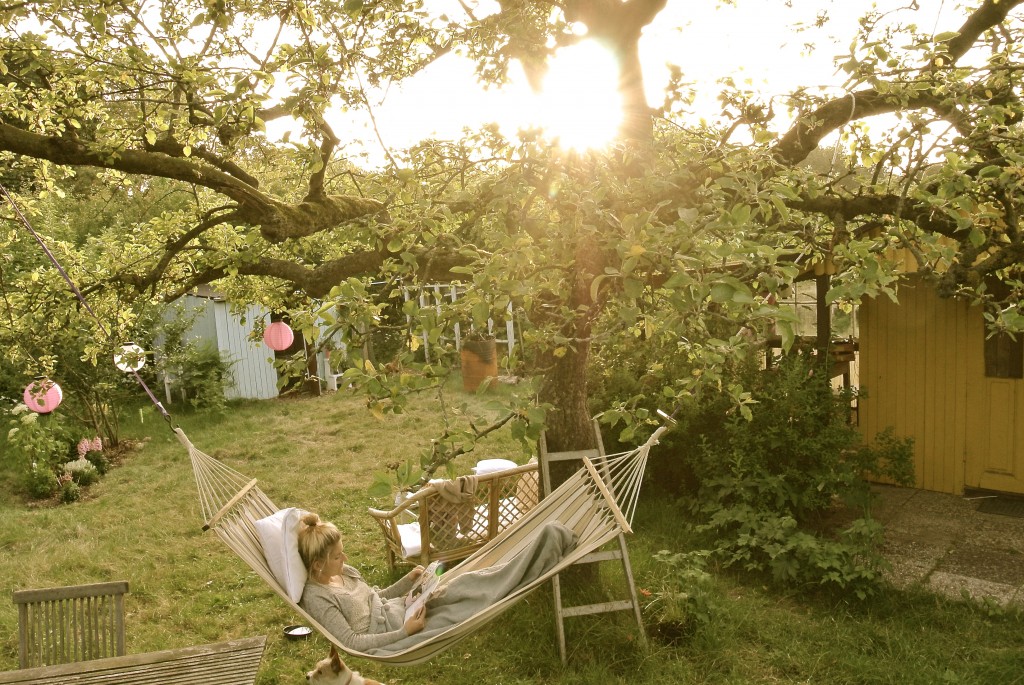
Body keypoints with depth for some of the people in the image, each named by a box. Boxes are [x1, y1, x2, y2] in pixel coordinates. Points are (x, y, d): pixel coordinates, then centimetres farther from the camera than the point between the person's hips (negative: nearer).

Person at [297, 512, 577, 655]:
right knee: (461, 610, -15)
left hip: (398, 610, 8)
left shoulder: (343, 572, 6)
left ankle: (552, 541, -12)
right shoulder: (316, 598, -19)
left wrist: (408, 579, 3)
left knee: (468, 584, -8)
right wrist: (404, 632, -23)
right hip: (391, 633, -8)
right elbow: (352, 643, -21)